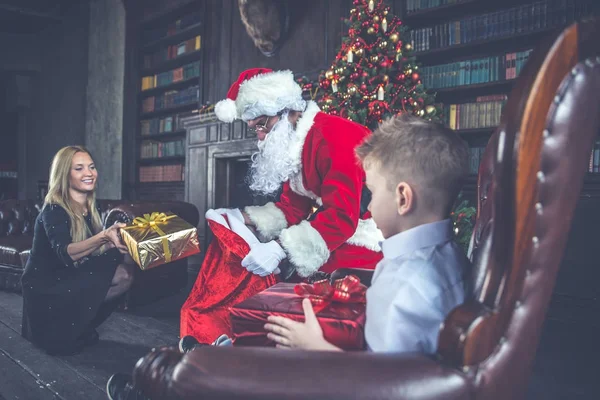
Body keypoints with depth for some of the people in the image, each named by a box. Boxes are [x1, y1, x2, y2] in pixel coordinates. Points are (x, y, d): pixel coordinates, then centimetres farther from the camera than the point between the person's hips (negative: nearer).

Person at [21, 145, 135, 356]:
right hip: (45, 288, -7)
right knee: (119, 275, -24)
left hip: (71, 281, 8)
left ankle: (80, 327, 2)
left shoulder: (91, 209, 3)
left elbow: (93, 250, 4)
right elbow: (66, 254, -37)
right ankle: (62, 335, -5)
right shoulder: (53, 210, -20)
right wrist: (104, 237, -53)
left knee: (125, 271, -14)